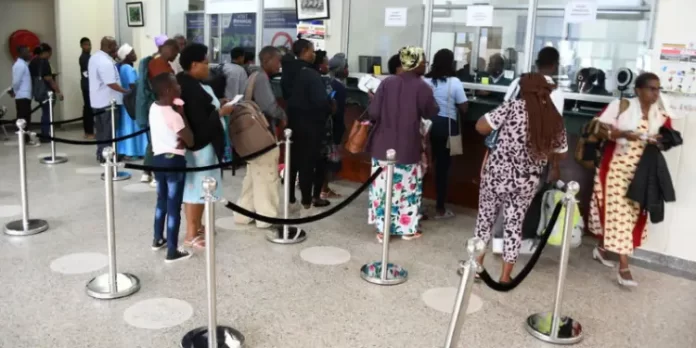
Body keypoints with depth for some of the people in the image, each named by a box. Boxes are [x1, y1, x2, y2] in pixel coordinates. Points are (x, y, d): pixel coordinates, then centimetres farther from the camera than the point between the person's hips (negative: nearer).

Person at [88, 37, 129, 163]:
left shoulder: (94, 58, 10)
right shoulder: (106, 62, -22)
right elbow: (112, 84, -25)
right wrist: (127, 91, -16)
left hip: (97, 101, 10)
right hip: (107, 101, -10)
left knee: (101, 129, 17)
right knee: (108, 131, -1)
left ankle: (101, 153, 25)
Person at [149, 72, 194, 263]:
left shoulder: (153, 107, 4)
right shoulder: (173, 115, -21)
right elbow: (190, 141, -15)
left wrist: (178, 139, -4)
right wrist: (182, 113, -13)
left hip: (158, 158, 8)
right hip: (174, 161, -8)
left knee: (161, 201, 23)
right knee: (174, 206, 0)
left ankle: (158, 239, 38)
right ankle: (172, 252, 7)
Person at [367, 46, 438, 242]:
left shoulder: (387, 83, -5)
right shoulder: (422, 88, -12)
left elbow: (373, 113, -6)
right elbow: (431, 113, 2)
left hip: (383, 145, 3)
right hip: (408, 148, -2)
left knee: (382, 187, 10)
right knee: (408, 188, 12)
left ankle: (382, 228, 15)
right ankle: (408, 228, 22)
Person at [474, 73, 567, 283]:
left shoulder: (514, 106, -9)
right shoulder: (555, 120, 3)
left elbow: (481, 127, -10)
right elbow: (558, 153, 13)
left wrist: (497, 132, 10)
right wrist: (554, 171, 33)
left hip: (497, 173, -2)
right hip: (527, 182, 3)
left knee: (485, 217, 16)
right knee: (514, 225, 14)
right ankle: (505, 277, 19)